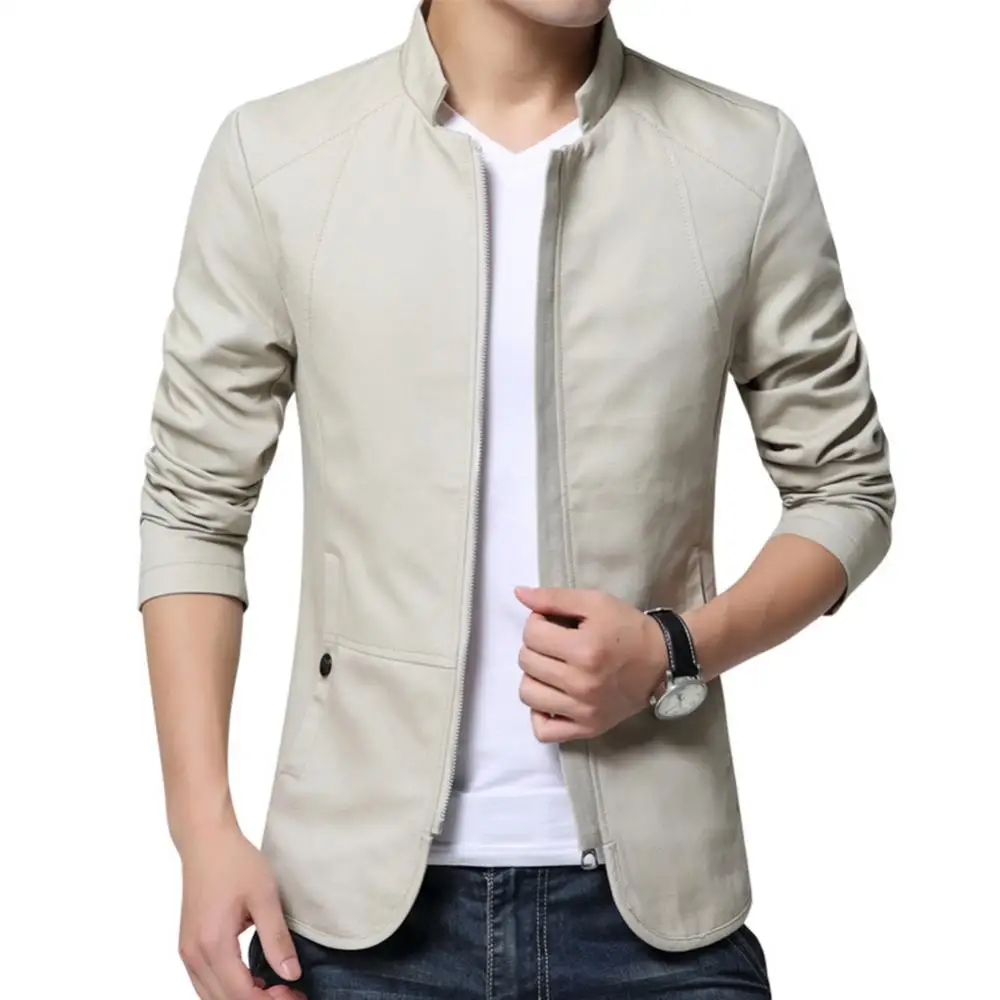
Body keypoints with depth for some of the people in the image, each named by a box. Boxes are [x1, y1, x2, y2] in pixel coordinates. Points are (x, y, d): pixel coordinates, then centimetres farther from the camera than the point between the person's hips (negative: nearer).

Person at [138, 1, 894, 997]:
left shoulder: (747, 159, -1)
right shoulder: (272, 153, -2)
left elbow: (846, 490, 6)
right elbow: (193, 507, 2)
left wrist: (676, 654, -11)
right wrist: (204, 831, -5)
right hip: (359, 887, 0)